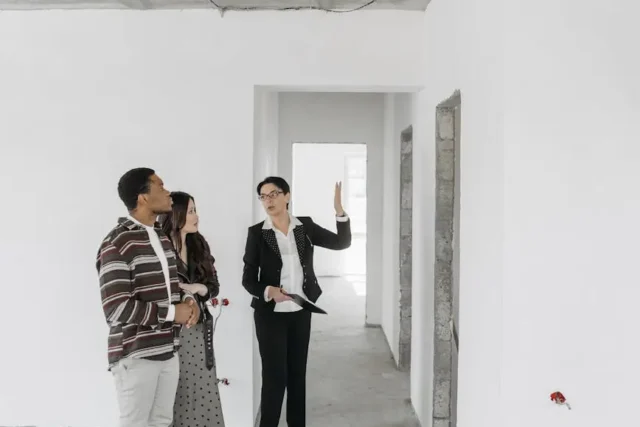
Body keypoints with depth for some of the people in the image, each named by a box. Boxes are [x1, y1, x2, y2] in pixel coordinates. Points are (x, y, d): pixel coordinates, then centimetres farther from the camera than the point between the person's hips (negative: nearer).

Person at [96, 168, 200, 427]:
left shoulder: (162, 238, 11)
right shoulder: (116, 245, -17)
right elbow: (117, 309, -24)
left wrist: (188, 300, -3)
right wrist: (172, 313, -17)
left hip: (167, 351, 8)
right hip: (135, 356, -8)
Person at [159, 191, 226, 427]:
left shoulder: (199, 245, 8)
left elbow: (214, 285, 9)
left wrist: (197, 288, -9)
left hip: (199, 330, 6)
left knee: (203, 392, 8)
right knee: (177, 397, 3)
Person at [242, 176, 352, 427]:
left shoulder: (305, 226, 0)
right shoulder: (257, 233, -7)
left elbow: (342, 243, 0)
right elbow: (248, 279, -6)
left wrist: (340, 212, -14)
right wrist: (268, 291, -26)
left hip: (301, 312, 3)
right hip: (270, 314, -3)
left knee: (298, 373, 13)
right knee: (274, 376, -3)